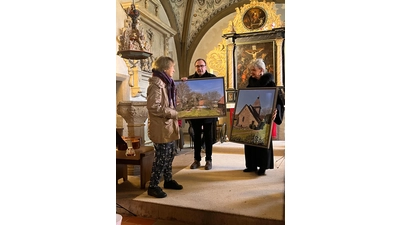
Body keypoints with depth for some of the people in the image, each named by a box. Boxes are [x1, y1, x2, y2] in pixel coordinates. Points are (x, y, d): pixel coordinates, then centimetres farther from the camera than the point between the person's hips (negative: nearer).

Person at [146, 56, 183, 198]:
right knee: (161, 157, -2)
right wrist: (174, 113, -19)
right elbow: (153, 107, -24)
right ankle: (153, 186, 11)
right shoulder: (156, 84, -17)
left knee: (170, 155, 16)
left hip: (169, 126, 10)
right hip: (161, 127, -10)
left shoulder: (166, 82, 15)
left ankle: (168, 180, 31)